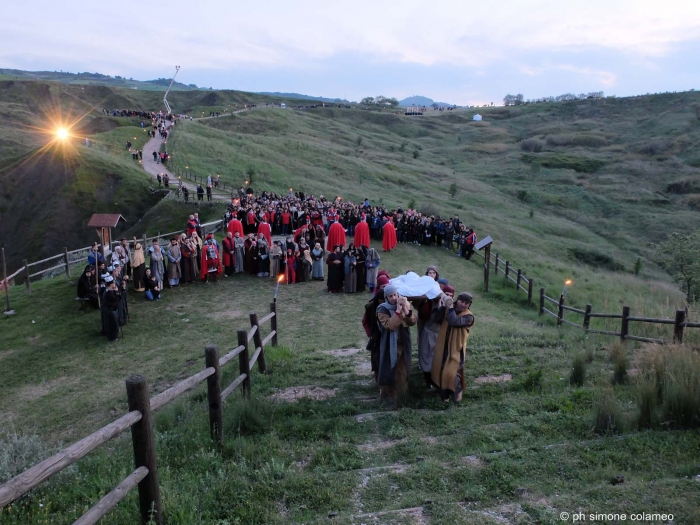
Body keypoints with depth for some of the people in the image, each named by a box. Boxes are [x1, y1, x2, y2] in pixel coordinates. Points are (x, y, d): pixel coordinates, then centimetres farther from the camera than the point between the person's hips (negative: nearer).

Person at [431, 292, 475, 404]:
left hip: (456, 350, -4)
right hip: (442, 347, 4)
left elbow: (454, 322, -29)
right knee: (439, 371, 13)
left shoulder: (468, 316, -12)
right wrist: (443, 306, -19)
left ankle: (457, 392, 21)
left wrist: (450, 307, -25)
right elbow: (435, 320, -12)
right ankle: (444, 394, 37)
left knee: (452, 373, -10)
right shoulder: (448, 309, 1)